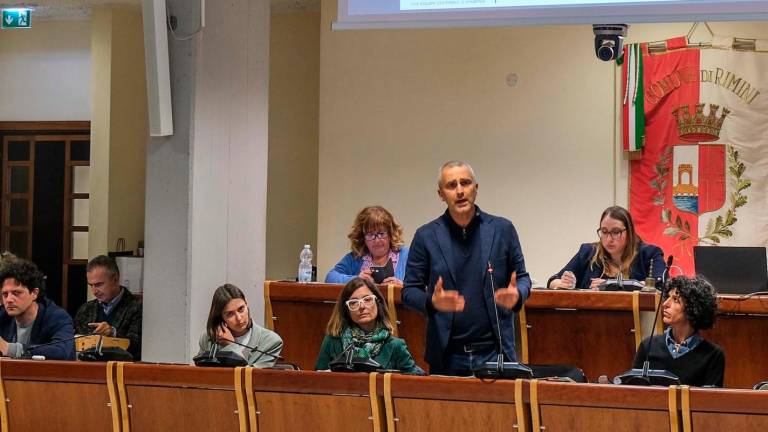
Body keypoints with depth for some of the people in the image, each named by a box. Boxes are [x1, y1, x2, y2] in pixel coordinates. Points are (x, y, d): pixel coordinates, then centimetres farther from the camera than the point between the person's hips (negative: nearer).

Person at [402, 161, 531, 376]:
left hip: (495, 351, 0)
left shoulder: (502, 230, 4)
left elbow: (523, 278, 11)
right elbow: (409, 291, 6)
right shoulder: (426, 236, 3)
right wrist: (432, 302, -16)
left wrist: (517, 295, -13)